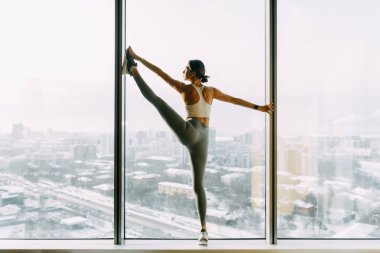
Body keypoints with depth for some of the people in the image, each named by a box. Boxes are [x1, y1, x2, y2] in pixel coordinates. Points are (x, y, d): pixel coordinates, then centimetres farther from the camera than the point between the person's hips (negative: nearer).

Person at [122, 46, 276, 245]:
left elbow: (160, 72, 4)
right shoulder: (211, 91, 14)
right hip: (203, 139, 5)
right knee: (198, 184, 12)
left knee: (156, 99, 1)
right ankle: (203, 231, 12)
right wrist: (259, 107, 31)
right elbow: (235, 100, 20)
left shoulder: (185, 88, 2)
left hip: (189, 133, -5)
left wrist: (138, 58, 10)